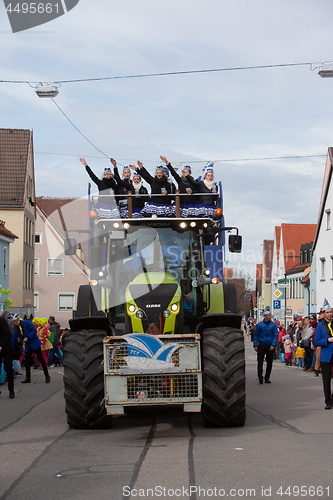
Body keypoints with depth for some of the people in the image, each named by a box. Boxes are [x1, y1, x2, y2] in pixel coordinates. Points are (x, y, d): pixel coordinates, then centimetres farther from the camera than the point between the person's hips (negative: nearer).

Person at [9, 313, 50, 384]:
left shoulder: (27, 322, -12)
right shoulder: (16, 328, 7)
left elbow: (34, 331, -15)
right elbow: (13, 339, 12)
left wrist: (27, 338, -20)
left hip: (35, 343, -6)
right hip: (27, 346, 6)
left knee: (41, 359, -5)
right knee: (27, 361, 3)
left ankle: (47, 376, 0)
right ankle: (28, 378, 10)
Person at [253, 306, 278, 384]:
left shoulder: (274, 325, 2)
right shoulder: (260, 324, 2)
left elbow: (276, 336, -1)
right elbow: (256, 335, 5)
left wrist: (273, 345, -13)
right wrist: (255, 345, -4)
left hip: (270, 347, 1)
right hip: (261, 346, -1)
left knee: (269, 363, 7)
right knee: (260, 362, -7)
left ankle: (267, 378, 17)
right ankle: (260, 377, -4)